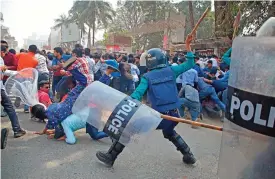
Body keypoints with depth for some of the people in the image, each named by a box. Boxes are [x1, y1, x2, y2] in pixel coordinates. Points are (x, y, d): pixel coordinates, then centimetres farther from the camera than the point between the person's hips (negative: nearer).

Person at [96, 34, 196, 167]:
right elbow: (190, 65, 16)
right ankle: (188, 155, 34)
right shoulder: (171, 70, 7)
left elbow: (138, 93, -14)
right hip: (173, 115, 5)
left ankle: (110, 157, 12)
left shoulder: (147, 77, 0)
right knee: (169, 132, 38)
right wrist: (188, 46, 19)